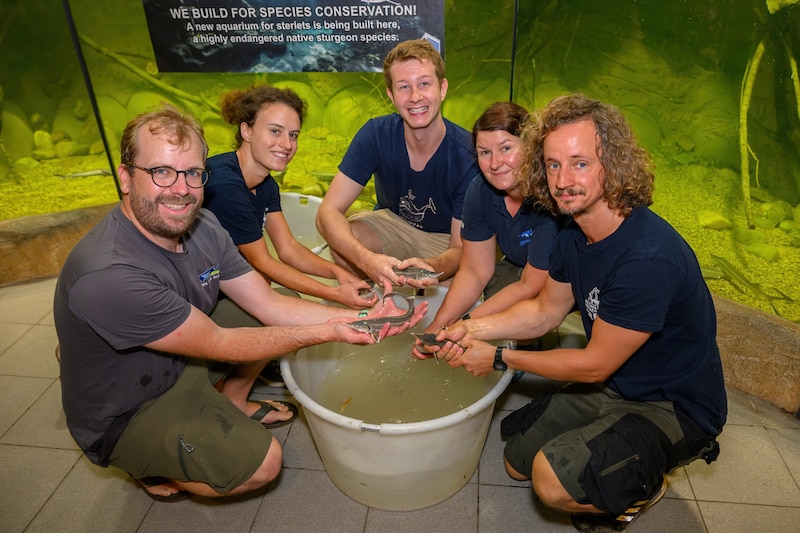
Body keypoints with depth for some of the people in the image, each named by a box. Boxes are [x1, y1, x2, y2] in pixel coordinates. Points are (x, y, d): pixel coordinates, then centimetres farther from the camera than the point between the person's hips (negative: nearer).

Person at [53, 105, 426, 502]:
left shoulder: (202, 226, -11)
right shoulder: (108, 276, -35)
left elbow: (270, 305, -10)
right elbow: (218, 344, -28)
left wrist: (359, 317, -22)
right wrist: (327, 332, -30)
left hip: (185, 362, 7)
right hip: (125, 417, -7)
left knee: (281, 310, 2)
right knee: (262, 461, -22)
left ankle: (231, 403, 19)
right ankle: (153, 467, 7)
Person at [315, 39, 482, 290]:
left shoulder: (469, 155, -26)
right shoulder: (376, 134, -21)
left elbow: (460, 249, -21)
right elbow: (328, 212, -25)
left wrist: (430, 267, -46)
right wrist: (367, 259, -45)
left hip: (444, 240, 0)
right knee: (343, 244, -30)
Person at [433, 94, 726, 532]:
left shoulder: (648, 258, -35)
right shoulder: (574, 235, -7)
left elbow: (594, 365, -25)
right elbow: (545, 311, 5)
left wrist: (500, 358, -15)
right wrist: (474, 329, -11)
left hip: (673, 408, -8)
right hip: (614, 385, 8)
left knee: (554, 479, -26)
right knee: (518, 461, 13)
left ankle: (645, 486, 5)